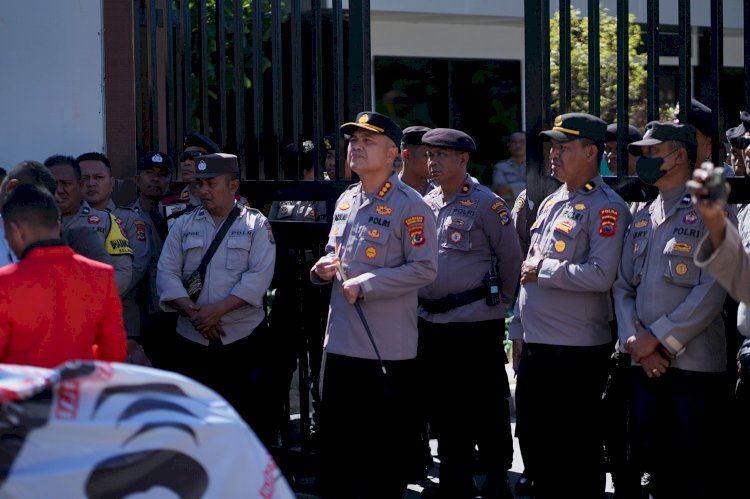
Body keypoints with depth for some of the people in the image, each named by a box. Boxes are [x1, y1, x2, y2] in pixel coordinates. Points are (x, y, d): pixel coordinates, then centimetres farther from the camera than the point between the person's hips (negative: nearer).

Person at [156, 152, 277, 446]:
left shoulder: (256, 225, 3)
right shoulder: (183, 226, 12)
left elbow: (258, 277, -9)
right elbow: (166, 273, 3)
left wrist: (217, 310, -17)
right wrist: (192, 311, -12)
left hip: (244, 339, -3)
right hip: (192, 341, 3)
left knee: (251, 420, -2)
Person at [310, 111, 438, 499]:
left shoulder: (409, 206, -12)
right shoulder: (345, 201, 12)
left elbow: (424, 268, -17)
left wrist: (366, 285, -20)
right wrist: (324, 267, 1)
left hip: (388, 348, -7)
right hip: (340, 340, 7)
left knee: (386, 447, 4)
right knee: (334, 436, 15)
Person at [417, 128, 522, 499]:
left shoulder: (486, 204, -8)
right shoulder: (425, 205, 11)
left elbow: (511, 259, -4)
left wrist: (499, 302, 2)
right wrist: (425, 306, 14)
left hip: (476, 322, -7)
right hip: (430, 323, 7)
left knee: (486, 409, -1)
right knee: (443, 408, 13)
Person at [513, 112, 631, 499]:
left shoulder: (606, 207, -12)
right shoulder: (550, 204, 15)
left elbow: (601, 276, -24)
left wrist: (542, 270, -15)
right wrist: (520, 332, 19)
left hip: (577, 350, -9)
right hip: (535, 347, 9)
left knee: (578, 453, 1)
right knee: (533, 441, 17)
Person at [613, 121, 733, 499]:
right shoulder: (642, 220, 16)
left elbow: (711, 290, -14)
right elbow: (622, 286, 11)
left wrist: (657, 339, -14)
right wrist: (635, 340, -6)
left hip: (696, 364, -6)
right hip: (646, 365, 6)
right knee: (655, 465, 12)